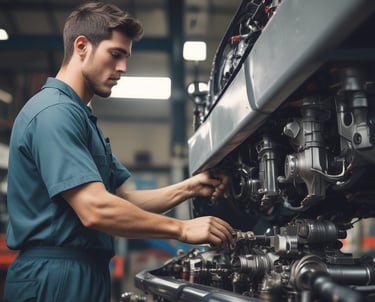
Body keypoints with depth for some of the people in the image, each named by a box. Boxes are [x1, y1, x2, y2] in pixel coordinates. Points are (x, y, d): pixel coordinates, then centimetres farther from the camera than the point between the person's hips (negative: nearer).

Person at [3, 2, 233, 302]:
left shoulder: (83, 118, 16)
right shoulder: (54, 111, -16)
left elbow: (122, 198, 13)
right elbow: (96, 209, -25)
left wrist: (188, 187, 0)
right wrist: (182, 229, -17)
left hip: (85, 274, 10)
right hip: (56, 278, -10)